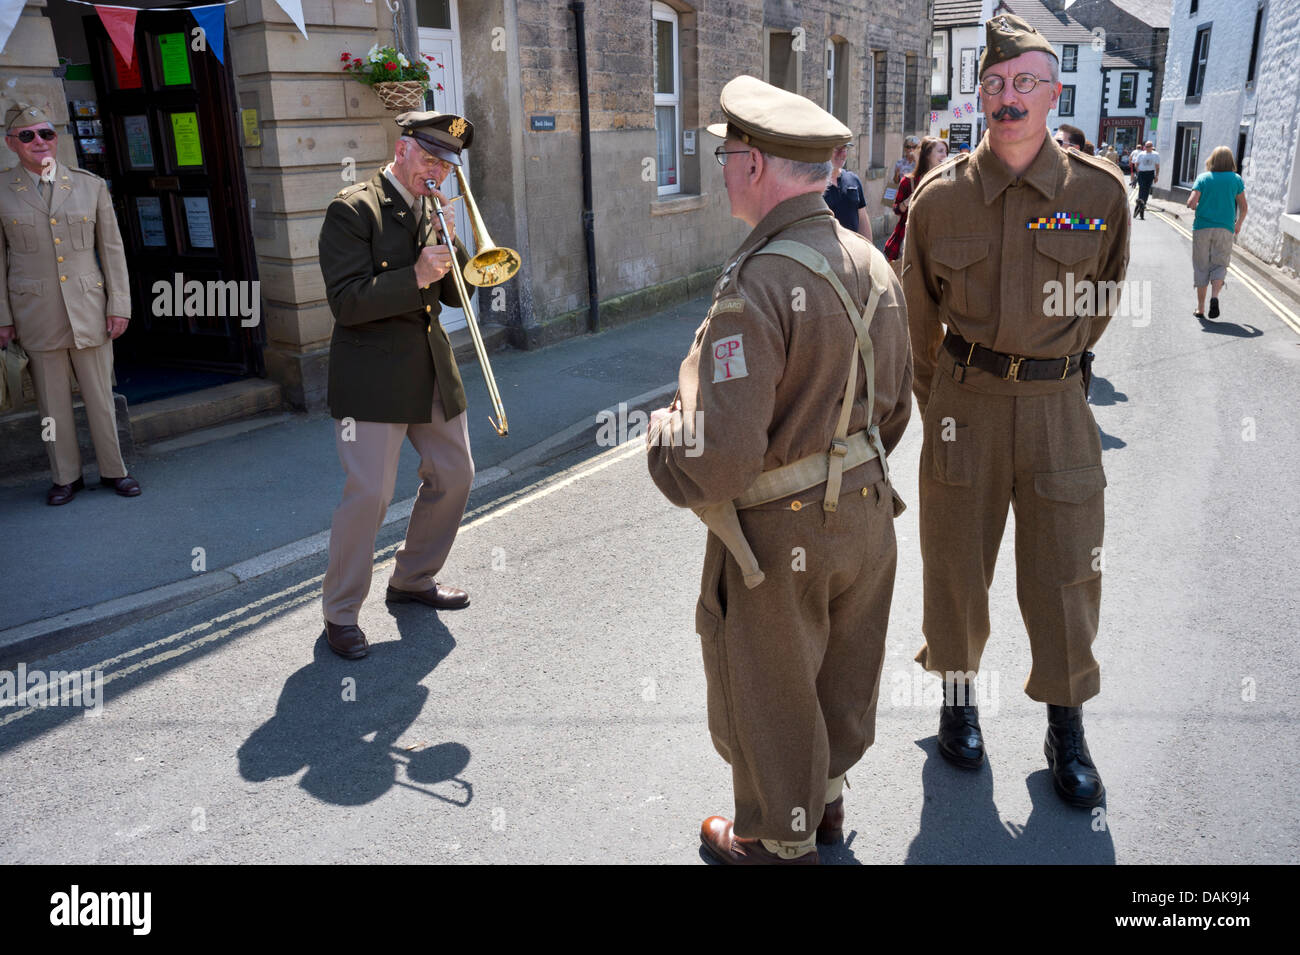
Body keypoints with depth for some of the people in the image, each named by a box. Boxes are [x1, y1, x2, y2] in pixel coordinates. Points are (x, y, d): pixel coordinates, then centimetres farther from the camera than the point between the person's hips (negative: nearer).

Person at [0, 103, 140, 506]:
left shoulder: (91, 185, 5)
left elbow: (112, 249, 5)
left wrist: (119, 305, 0)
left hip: (88, 309, 0)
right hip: (35, 314, 0)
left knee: (100, 394, 6)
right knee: (52, 400, 7)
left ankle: (113, 470, 20)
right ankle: (66, 476, 19)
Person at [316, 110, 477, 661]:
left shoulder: (432, 210, 13)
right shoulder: (353, 210, -9)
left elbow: (456, 295, 9)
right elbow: (346, 302, -17)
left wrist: (450, 243, -7)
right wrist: (416, 277, -25)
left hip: (433, 368, 8)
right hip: (373, 374, -8)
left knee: (454, 476, 13)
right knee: (369, 493, -9)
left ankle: (413, 579, 32)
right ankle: (340, 612, 9)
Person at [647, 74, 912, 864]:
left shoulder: (757, 286, -28)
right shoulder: (873, 266, -1)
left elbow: (719, 459, -31)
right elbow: (893, 410, 9)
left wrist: (662, 437, -11)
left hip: (780, 534, -8)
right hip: (866, 513, 8)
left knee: (771, 695, 16)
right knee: (844, 671, 26)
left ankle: (781, 840, 38)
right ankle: (828, 794, 50)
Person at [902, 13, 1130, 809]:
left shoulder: (1100, 193, -4)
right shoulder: (941, 198, -3)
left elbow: (1101, 302, 12)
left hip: (1057, 406, 0)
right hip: (964, 403, 0)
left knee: (1065, 572, 6)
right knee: (957, 561, 10)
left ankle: (1066, 726, 26)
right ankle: (958, 691, 33)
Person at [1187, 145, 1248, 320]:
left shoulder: (1203, 178, 0)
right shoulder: (1236, 179, 3)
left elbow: (1191, 202, -10)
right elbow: (1243, 207, 4)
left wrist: (1194, 207, 13)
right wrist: (1238, 225, 20)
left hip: (1202, 228, 0)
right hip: (1225, 229, 0)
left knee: (1201, 267, 7)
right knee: (1220, 265, 8)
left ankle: (1200, 307, 8)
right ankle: (1215, 296, -19)